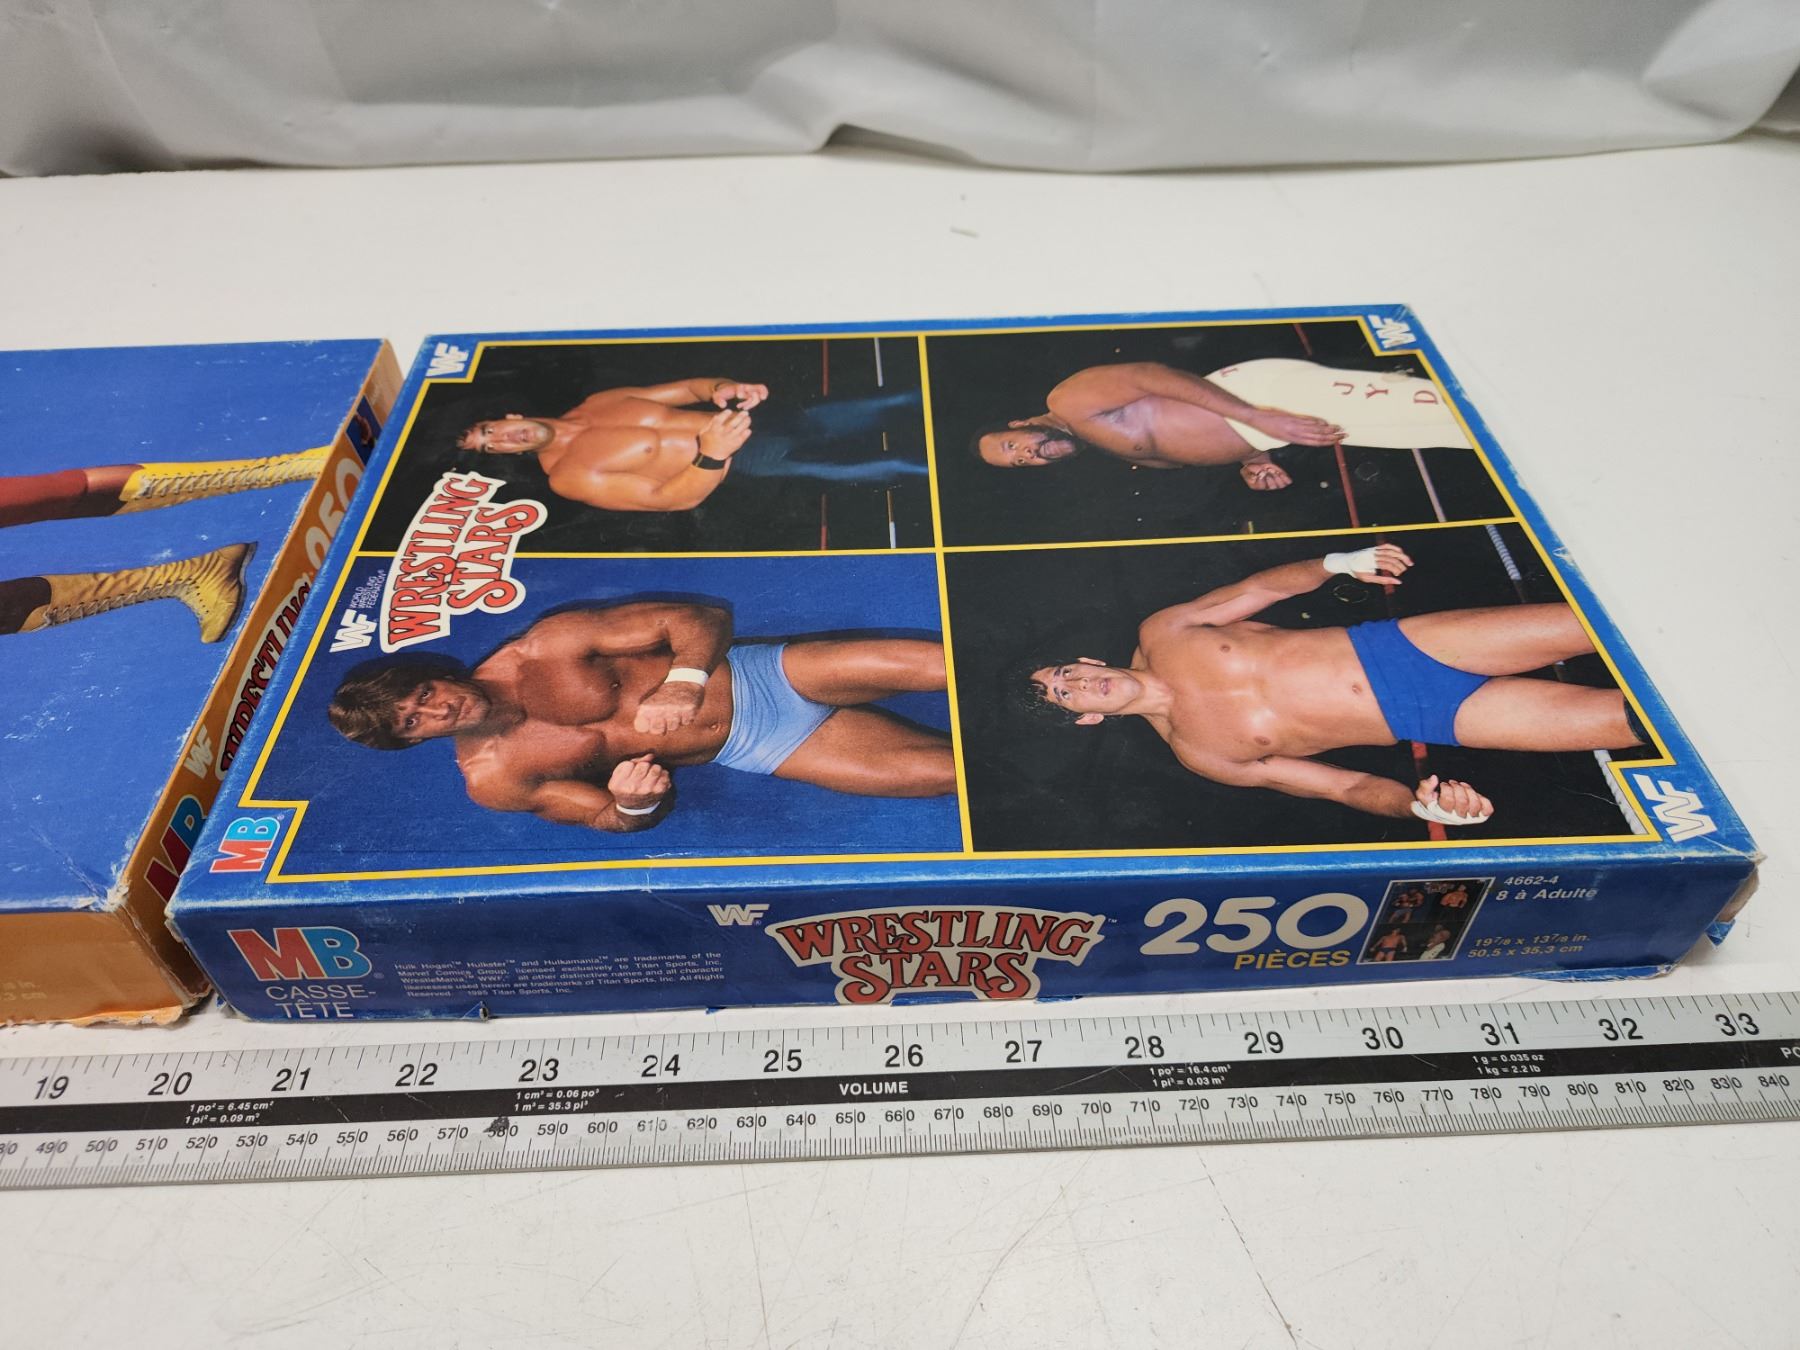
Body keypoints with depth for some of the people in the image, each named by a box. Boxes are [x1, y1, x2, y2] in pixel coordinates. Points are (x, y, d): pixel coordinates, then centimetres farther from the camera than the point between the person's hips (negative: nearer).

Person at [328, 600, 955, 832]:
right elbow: (609, 818, 1)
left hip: (755, 674, 1)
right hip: (750, 751, -1)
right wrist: (634, 804, -24)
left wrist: (685, 681, -28)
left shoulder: (546, 648, -7)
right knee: (942, 772, -17)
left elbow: (702, 618, -7)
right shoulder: (492, 781, -2)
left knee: (931, 662, -16)